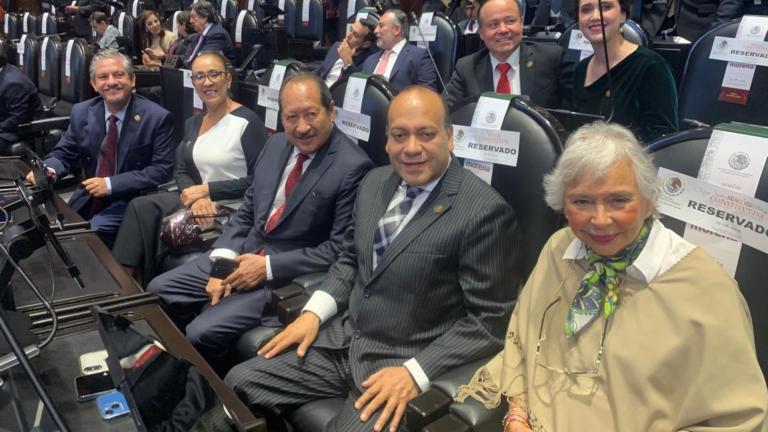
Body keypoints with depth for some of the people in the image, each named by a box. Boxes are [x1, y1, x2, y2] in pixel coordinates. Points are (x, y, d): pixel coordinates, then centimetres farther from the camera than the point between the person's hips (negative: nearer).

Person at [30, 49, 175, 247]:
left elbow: (161, 170, -14)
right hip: (87, 199, 5)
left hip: (130, 203, -5)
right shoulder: (81, 112, 4)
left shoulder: (157, 117, -10)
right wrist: (48, 170, -13)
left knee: (93, 232, -27)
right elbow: (63, 153, 12)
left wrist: (111, 184, -20)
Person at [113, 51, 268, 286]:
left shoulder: (247, 122, -11)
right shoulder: (192, 123, 12)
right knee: (141, 206, -15)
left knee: (166, 224, -22)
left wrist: (207, 190, -15)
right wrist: (197, 198, -14)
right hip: (200, 200, 7)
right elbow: (182, 172, 9)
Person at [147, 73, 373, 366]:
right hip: (244, 254, 8)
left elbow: (339, 250, -17)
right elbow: (246, 211, 10)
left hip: (289, 276, -7)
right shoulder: (276, 144, 6)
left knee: (202, 333, -17)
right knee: (159, 292, 4)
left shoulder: (353, 167, -18)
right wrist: (223, 260, -6)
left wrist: (268, 267, -18)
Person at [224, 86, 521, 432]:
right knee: (240, 383, 0)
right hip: (343, 339, 6)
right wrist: (314, 312, 1)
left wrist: (415, 373, -20)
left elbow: (489, 319, -15)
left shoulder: (485, 211, -17)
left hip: (404, 365, -6)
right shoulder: (375, 182, 5)